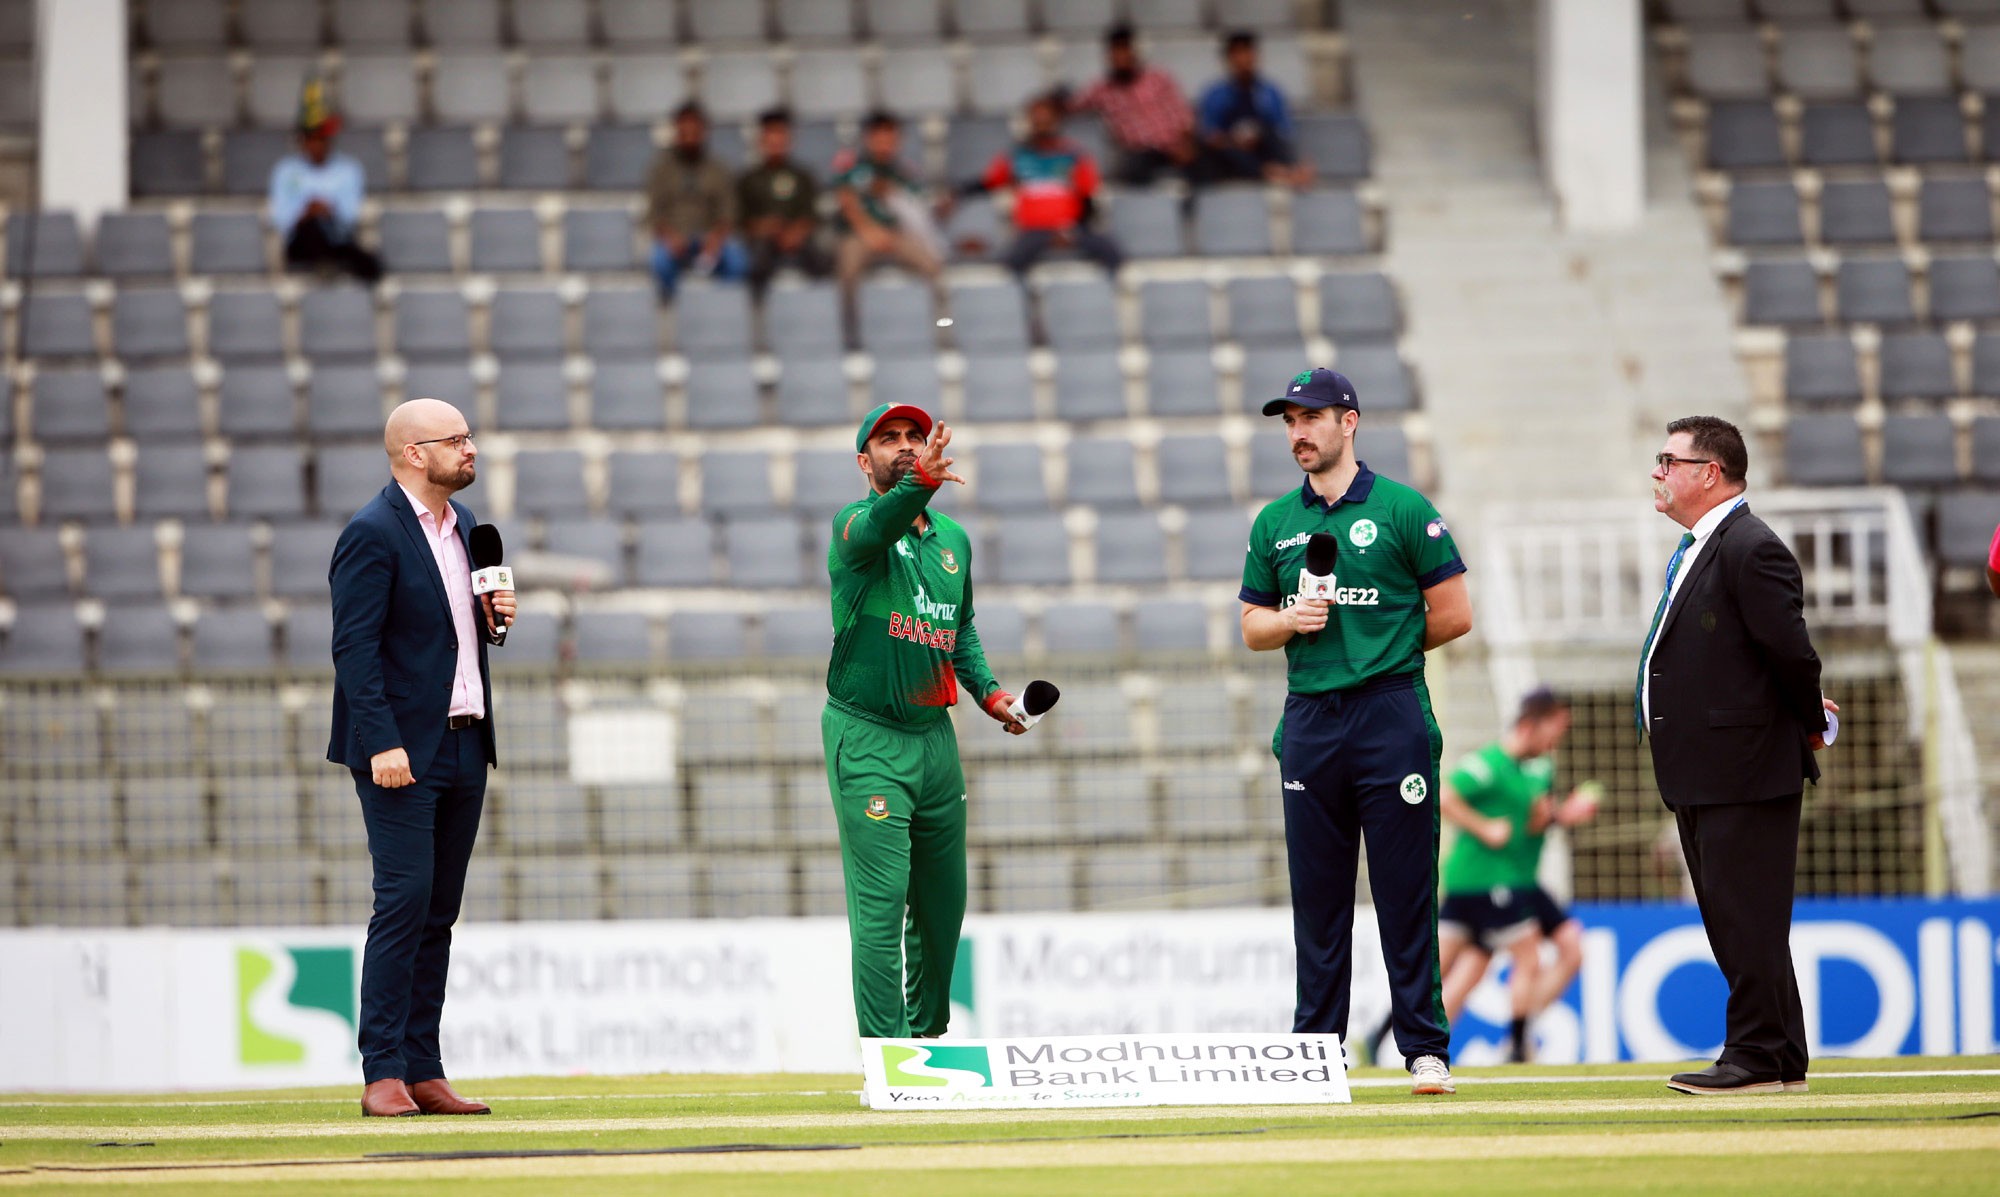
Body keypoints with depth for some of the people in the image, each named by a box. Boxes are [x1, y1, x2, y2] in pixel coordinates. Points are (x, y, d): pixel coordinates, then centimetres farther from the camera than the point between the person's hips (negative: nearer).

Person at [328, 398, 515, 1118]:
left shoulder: (463, 524, 15)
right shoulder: (372, 534, -11)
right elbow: (355, 647, -16)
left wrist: (494, 619, 4)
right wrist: (383, 744, -23)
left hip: (464, 747, 8)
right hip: (402, 751, -8)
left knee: (439, 914, 7)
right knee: (404, 901, -12)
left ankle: (423, 1072, 9)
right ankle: (383, 1075, -11)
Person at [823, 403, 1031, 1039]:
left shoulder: (954, 539, 13)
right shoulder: (856, 524, -7)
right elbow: (877, 527, -33)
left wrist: (989, 693, 11)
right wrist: (920, 483, -52)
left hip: (936, 735, 6)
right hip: (866, 741, -6)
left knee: (943, 902, 13)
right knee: (881, 903, -11)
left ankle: (929, 1033, 29)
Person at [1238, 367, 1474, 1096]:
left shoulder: (1402, 510, 0)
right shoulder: (1275, 523, 13)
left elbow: (1454, 615, 0)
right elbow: (1253, 627, 16)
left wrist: (1383, 647, 5)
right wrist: (1290, 622, -4)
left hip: (1392, 715, -4)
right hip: (1308, 723, 4)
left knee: (1406, 891, -4)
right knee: (1317, 896, 5)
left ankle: (1426, 1049, -1)